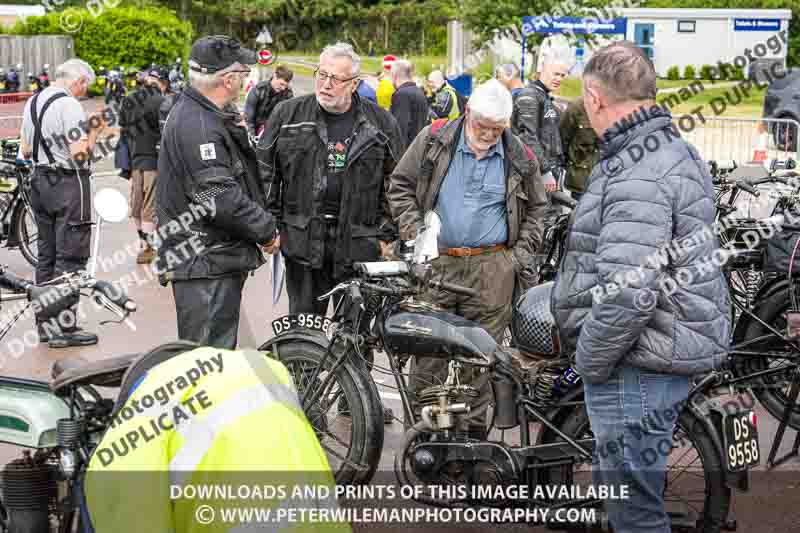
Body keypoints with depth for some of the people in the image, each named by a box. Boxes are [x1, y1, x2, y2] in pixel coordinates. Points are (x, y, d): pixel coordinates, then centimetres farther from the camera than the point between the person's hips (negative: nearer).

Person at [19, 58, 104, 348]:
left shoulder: (33, 102, 12)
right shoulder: (69, 105, -15)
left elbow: (25, 151, 17)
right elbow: (80, 154, -20)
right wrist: (95, 131, -5)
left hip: (39, 181, 9)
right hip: (69, 183, -9)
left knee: (46, 255, 14)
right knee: (71, 258, -4)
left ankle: (45, 324, 19)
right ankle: (64, 328, -4)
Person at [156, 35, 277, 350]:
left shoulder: (209, 115, 16)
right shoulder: (197, 125, -20)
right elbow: (221, 199, -25)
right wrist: (266, 229, -14)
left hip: (218, 260, 11)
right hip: (204, 266, -11)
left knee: (221, 349, 18)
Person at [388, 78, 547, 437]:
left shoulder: (520, 159, 5)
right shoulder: (433, 141, 1)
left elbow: (534, 210, 17)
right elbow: (401, 186, 7)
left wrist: (522, 254, 7)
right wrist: (414, 232, -4)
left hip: (492, 270, 1)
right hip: (434, 262, 0)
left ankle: (473, 425, 18)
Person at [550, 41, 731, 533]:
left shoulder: (639, 175, -23)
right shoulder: (675, 149, 12)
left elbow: (627, 294, -31)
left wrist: (589, 362, -17)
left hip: (636, 368, -11)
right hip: (671, 352, 11)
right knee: (622, 486, 23)